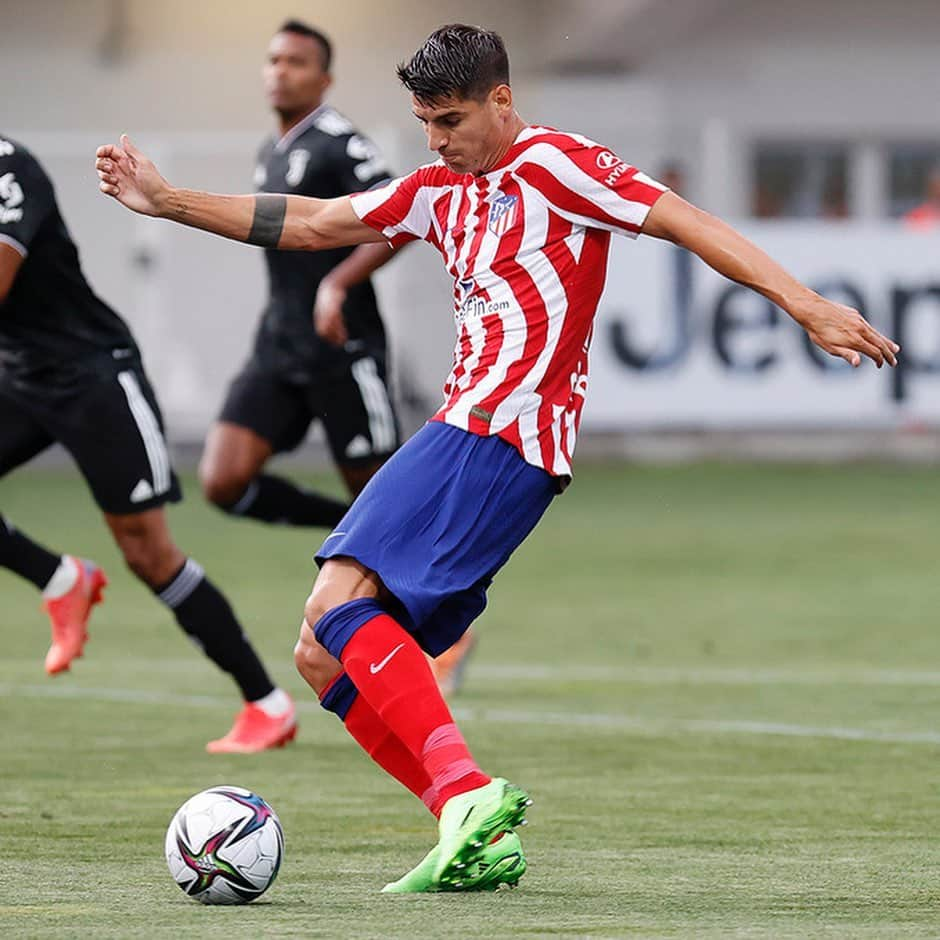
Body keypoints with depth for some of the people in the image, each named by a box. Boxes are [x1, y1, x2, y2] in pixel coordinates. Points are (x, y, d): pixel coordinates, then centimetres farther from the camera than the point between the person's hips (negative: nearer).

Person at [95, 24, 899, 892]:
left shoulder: (550, 164, -2)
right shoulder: (442, 192, 23)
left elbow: (687, 223, -8)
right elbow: (310, 225, 28)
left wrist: (806, 307, -16)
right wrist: (165, 200, 24)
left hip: (497, 432, -9)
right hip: (471, 437, 10)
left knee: (338, 605, -23)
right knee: (326, 659, 4)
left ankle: (467, 793, -32)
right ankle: (482, 838, -3)